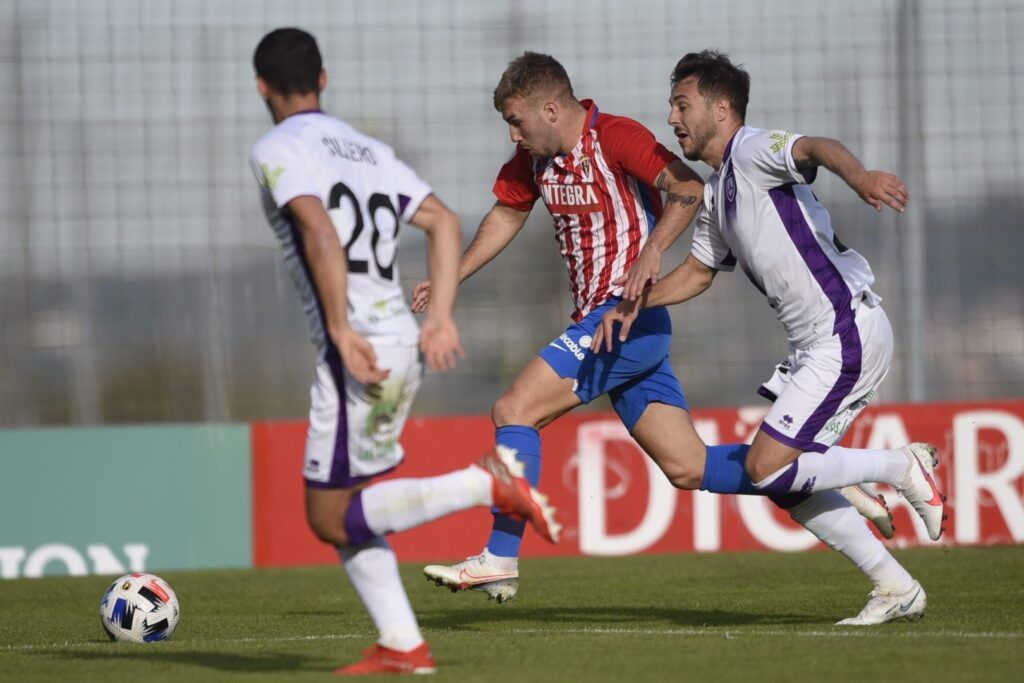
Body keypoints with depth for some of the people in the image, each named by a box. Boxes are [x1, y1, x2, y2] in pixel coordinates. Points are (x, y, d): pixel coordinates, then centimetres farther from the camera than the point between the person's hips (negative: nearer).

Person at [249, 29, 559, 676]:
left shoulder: (279, 151, -5)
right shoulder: (369, 150, 19)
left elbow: (321, 232, -21)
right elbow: (444, 222, 12)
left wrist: (342, 331, -21)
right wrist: (441, 316, 9)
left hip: (358, 354, -8)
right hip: (403, 345, 8)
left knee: (332, 520, -1)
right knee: (344, 503, 17)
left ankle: (486, 485, -13)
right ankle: (402, 645, 8)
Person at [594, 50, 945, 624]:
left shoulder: (751, 150, -9)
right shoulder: (716, 193, 20)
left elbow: (816, 148, -31)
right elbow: (697, 273, 32)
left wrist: (859, 176, -53)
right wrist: (635, 302, 15)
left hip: (849, 332, -10)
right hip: (821, 345, 10)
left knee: (767, 468, -14)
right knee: (789, 483, 9)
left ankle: (903, 468, -1)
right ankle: (897, 588, 12)